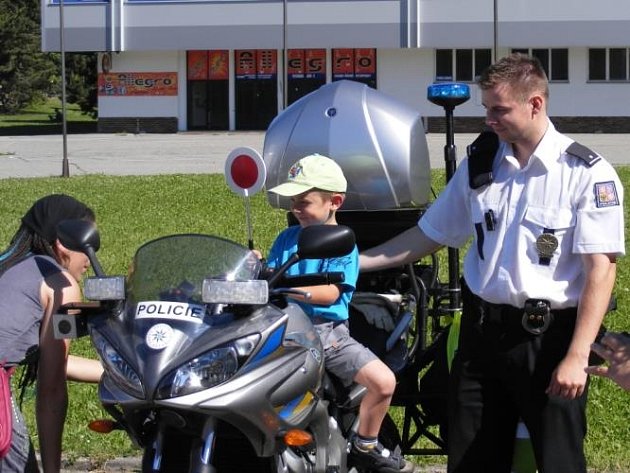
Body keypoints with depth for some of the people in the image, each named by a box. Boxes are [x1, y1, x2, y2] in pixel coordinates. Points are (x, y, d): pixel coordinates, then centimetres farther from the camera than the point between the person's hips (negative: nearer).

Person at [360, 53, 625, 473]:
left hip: (549, 335, -5)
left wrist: (577, 357, -21)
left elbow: (601, 268, -14)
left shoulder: (587, 173, -10)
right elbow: (431, 234, 16)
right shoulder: (481, 162, 8)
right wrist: (353, 263, 8)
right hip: (483, 329, 5)